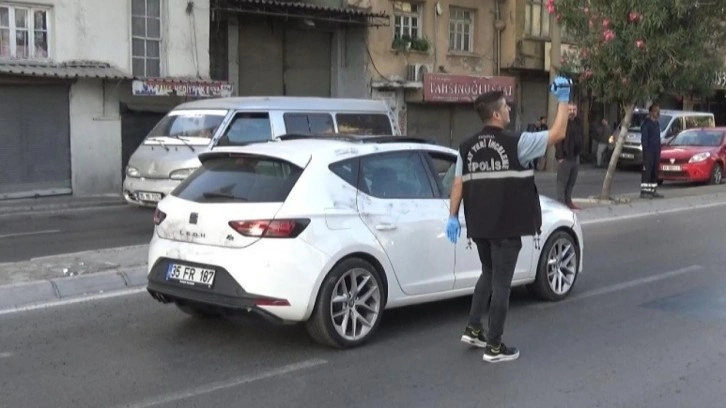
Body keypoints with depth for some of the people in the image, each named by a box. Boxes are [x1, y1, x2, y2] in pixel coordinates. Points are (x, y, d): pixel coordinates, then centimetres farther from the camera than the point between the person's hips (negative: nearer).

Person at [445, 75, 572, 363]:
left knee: (488, 274, 24)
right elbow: (557, 134, -9)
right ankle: (494, 347, 8)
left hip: (480, 225, 6)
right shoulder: (515, 143, -13)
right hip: (506, 226, -6)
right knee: (501, 282, 2)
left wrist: (453, 216, 10)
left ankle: (473, 329, 24)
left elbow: (458, 183, 4)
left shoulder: (467, 147, 3)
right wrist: (563, 100, 0)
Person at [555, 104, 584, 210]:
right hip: (565, 157, -8)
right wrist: (560, 156, -22)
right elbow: (558, 141, -17)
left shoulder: (577, 123, 14)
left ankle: (568, 201, 20)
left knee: (571, 181, 12)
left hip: (575, 156, 8)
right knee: (562, 181, -4)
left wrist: (578, 154, 16)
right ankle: (561, 202, -2)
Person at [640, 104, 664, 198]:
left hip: (656, 152, 9)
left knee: (654, 172, 9)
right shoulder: (646, 123, -7)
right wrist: (646, 149, -19)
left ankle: (652, 191, 14)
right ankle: (644, 191, -11)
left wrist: (659, 151, 16)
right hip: (649, 152, -9)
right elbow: (644, 138, -13)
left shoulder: (656, 124, 19)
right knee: (647, 171, -10)